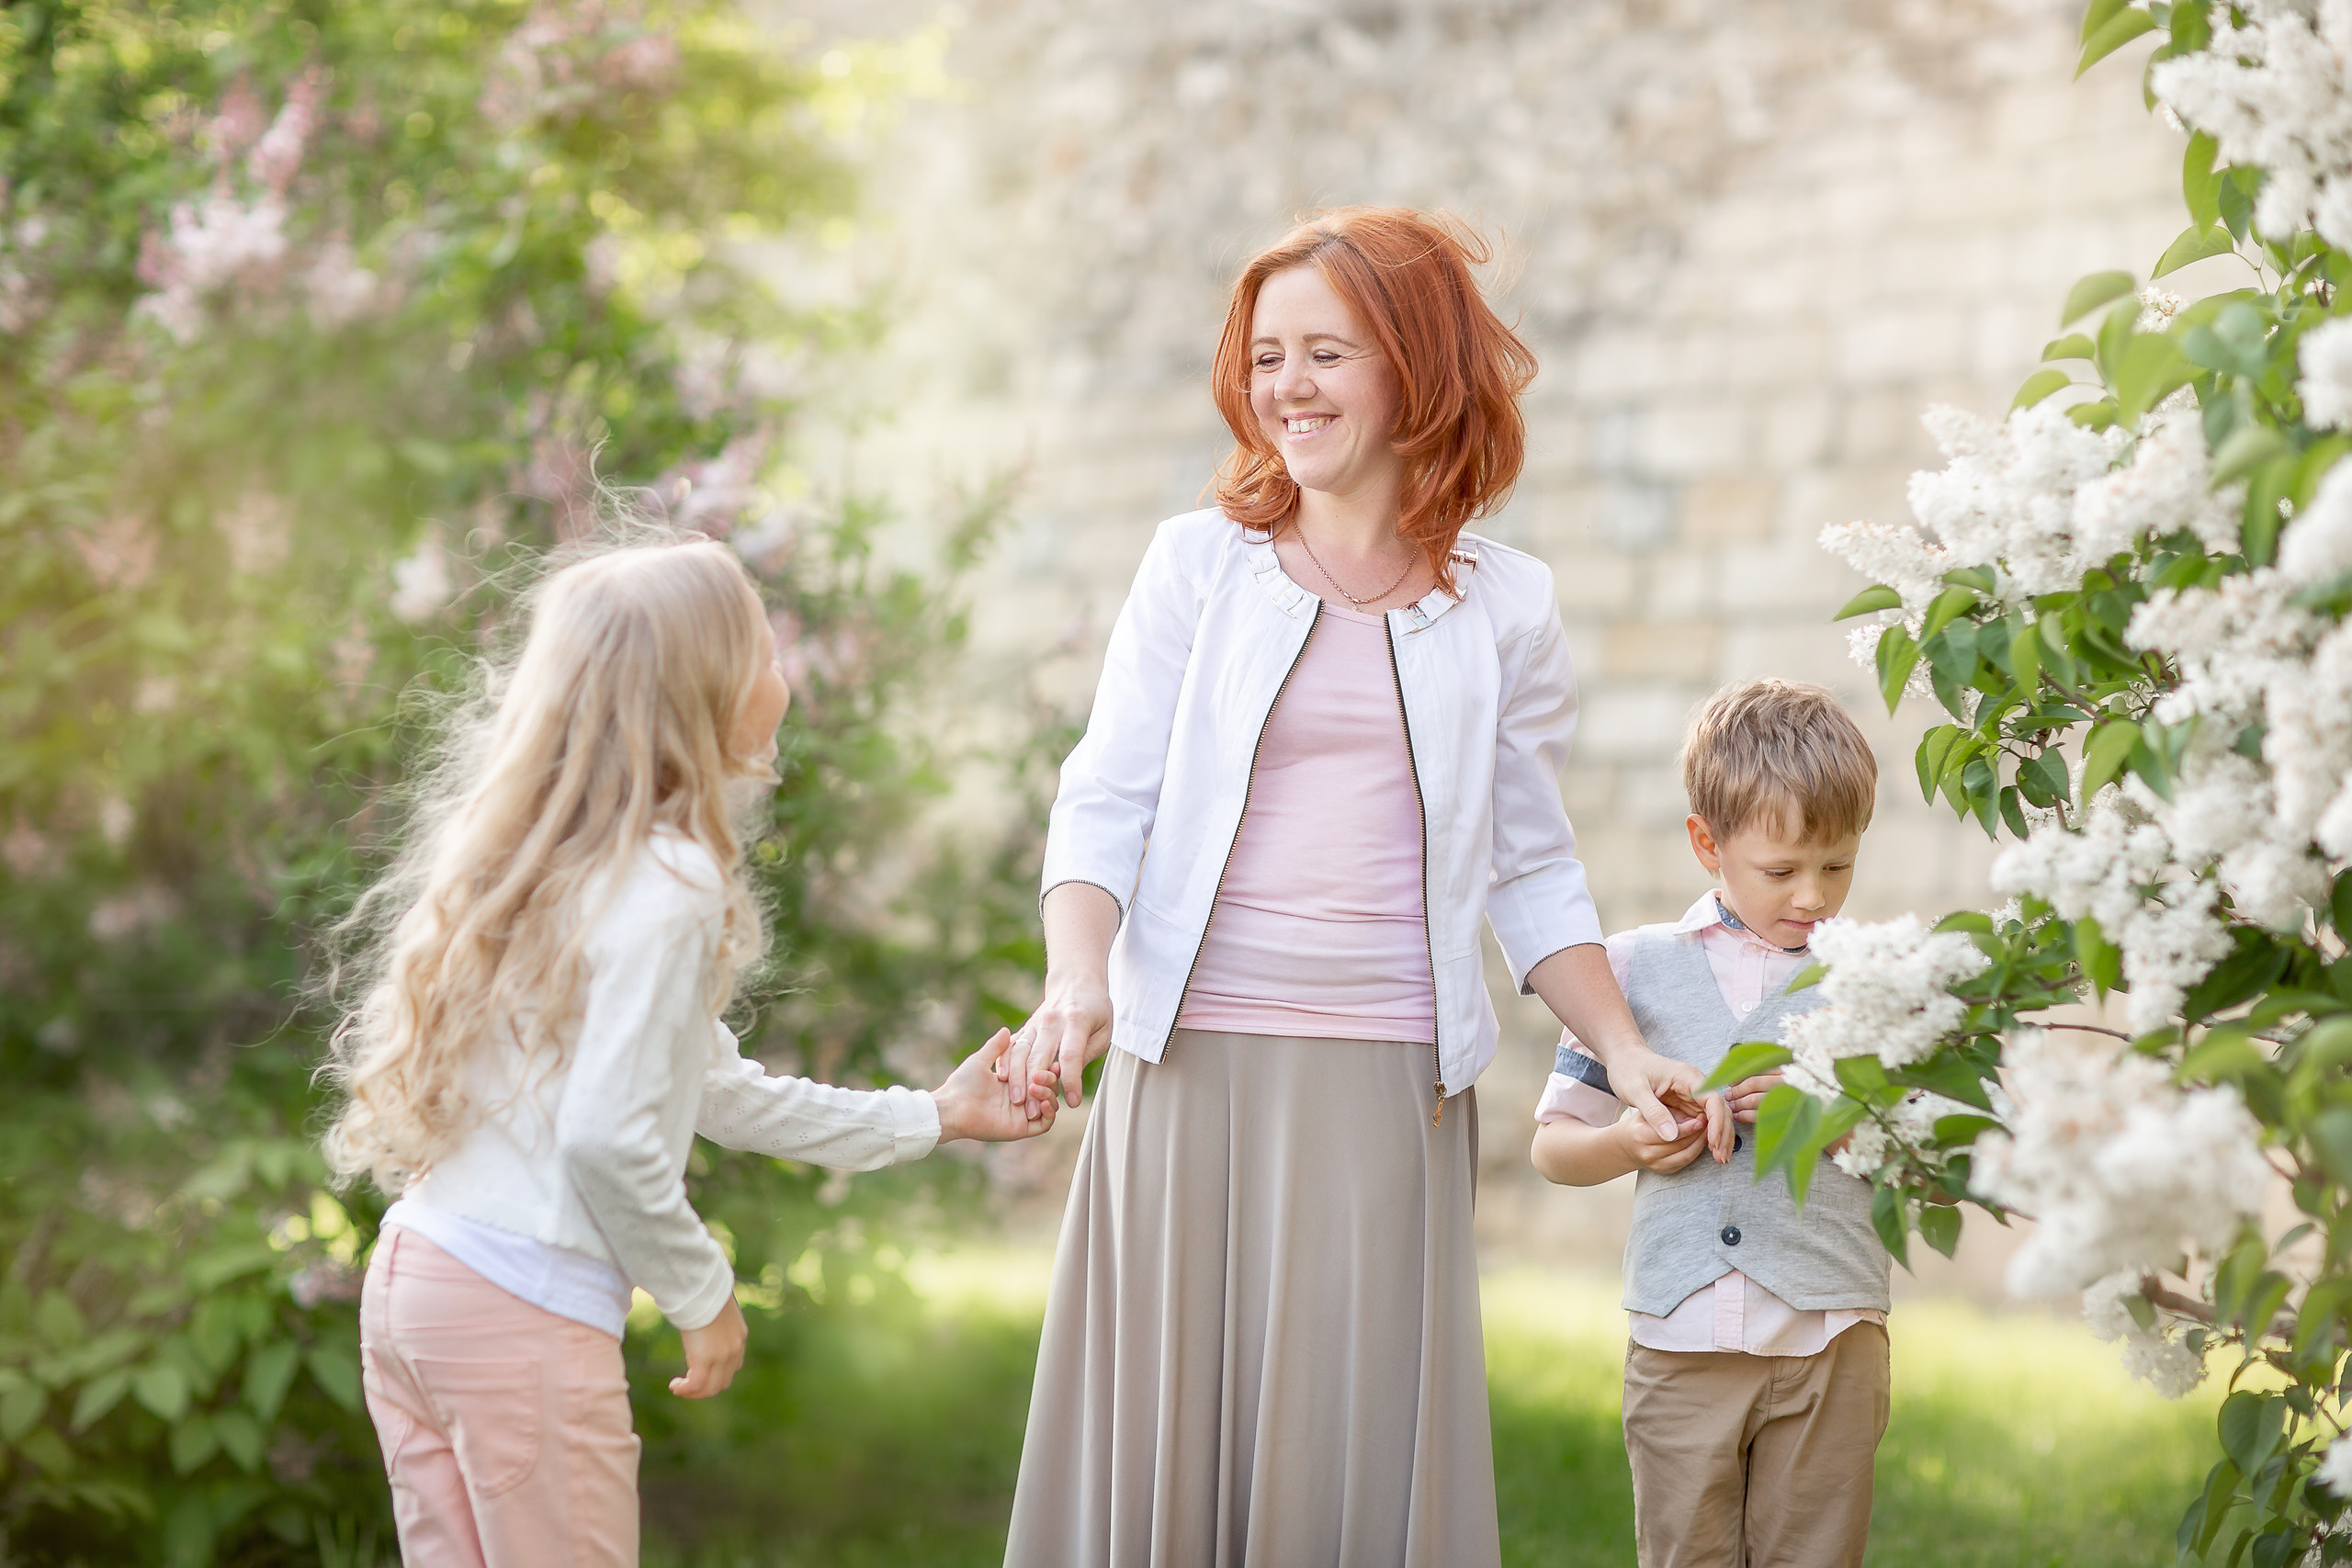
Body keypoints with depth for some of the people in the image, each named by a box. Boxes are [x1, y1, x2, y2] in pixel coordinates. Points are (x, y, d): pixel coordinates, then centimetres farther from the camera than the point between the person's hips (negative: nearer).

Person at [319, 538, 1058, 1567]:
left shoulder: (576, 860, 15)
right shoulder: (672, 884, -14)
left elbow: (711, 1090, 22)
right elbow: (608, 1136, -22)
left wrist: (930, 1117, 29)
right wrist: (704, 1295, -6)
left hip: (410, 1280, 9)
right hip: (526, 1317, -9)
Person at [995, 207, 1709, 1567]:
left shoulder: (1503, 609, 8)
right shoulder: (1200, 564, 7)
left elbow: (1533, 866, 14)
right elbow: (1104, 803, 2)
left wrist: (1628, 1053, 5)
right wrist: (1079, 979, -15)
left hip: (1391, 1088, 0)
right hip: (1192, 1061, 0)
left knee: (1356, 1444, -1)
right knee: (1171, 1434, 1)